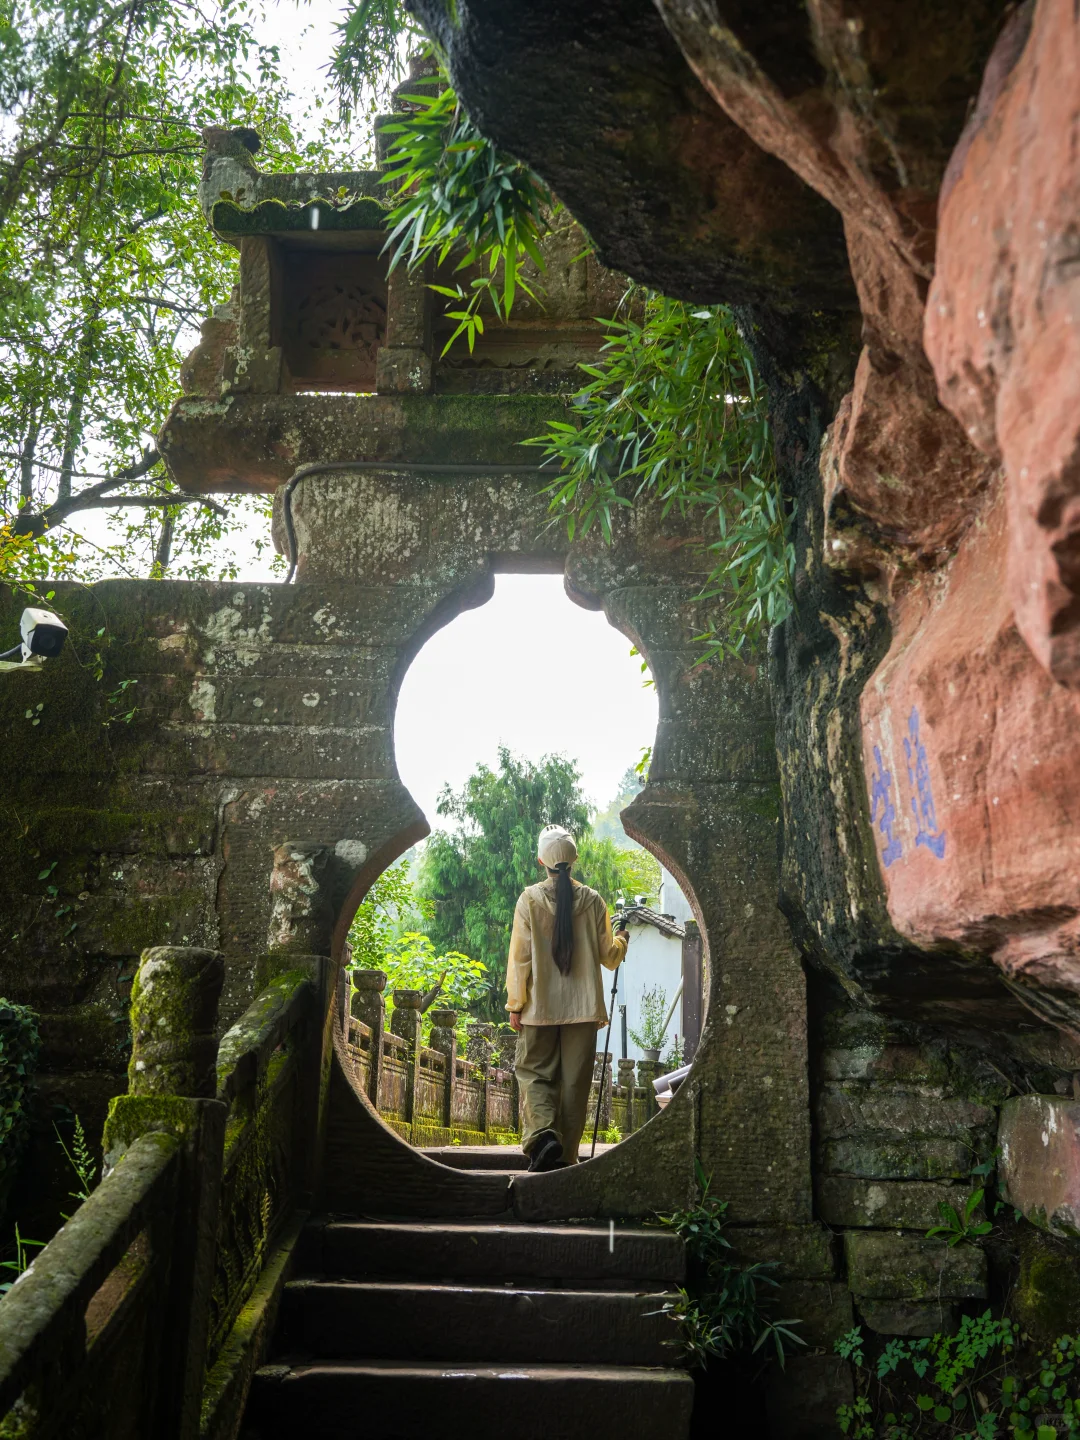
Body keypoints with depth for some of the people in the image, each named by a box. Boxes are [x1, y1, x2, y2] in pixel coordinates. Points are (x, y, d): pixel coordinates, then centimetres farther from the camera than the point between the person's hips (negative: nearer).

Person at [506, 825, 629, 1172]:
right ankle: (566, 1154, 11)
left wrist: (515, 1003, 1)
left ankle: (542, 1131, -14)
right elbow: (609, 957, 5)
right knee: (574, 1079, 8)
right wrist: (622, 939, 26)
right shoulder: (592, 900, 0)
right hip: (583, 1007, 2)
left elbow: (520, 955, -5)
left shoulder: (530, 899, -5)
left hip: (540, 1006, -1)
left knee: (533, 1071, 9)